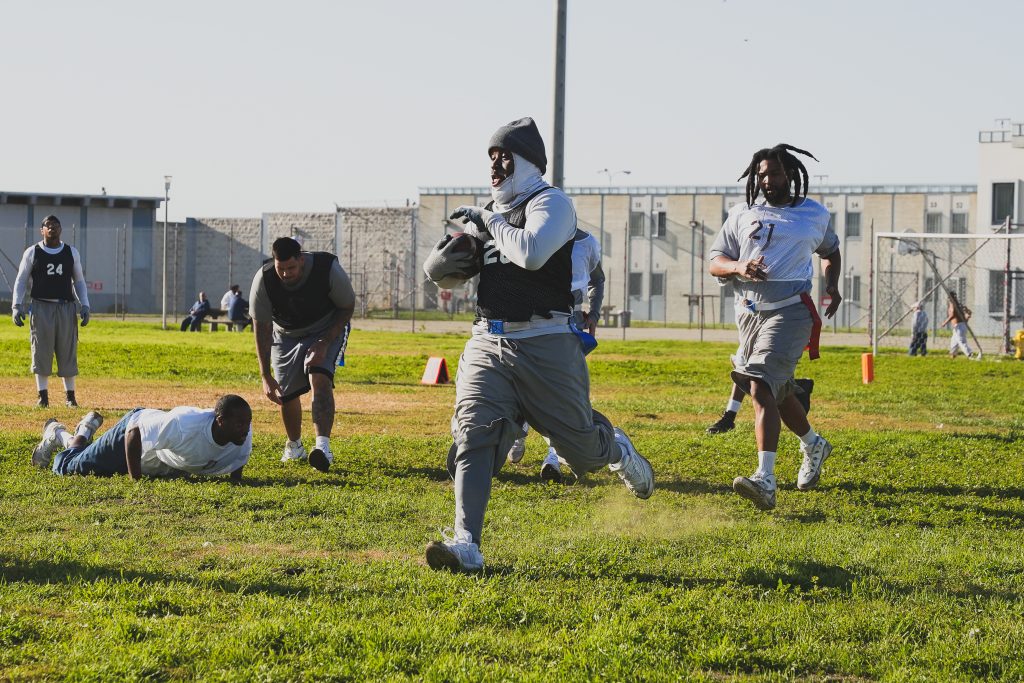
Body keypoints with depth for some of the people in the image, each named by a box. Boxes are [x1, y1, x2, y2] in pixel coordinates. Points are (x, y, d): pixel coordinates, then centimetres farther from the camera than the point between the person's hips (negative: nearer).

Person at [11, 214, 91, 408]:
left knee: (68, 351, 1)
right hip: (41, 307, -1)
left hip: (66, 307, 1)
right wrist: (17, 306, -6)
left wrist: (84, 305, 2)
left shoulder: (72, 252, 9)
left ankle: (70, 395, 9)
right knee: (41, 351, -1)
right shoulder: (32, 253, 4)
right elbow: (21, 281, 5)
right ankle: (43, 395, 5)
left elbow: (79, 281, 14)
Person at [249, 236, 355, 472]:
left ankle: (323, 447, -36)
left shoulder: (328, 269, -31)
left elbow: (347, 308, -14)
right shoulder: (263, 280, -27)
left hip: (327, 331, -2)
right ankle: (294, 447, 27)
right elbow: (262, 329, -19)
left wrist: (324, 343, -24)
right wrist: (266, 376, -23)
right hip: (286, 335, 2)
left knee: (320, 380, -25)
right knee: (287, 394, 0)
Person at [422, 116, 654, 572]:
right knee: (474, 435, -14)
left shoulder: (550, 203, -5)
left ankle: (617, 449, 44)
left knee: (582, 444, 6)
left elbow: (532, 253, -25)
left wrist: (490, 223, -11)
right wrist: (452, 252, -1)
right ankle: (466, 546, -22)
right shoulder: (489, 214, 18)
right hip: (487, 344, 5)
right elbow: (437, 269, 23)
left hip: (544, 344, -5)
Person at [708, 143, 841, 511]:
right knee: (779, 393, 16)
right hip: (750, 312, 5)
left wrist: (832, 285, 9)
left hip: (790, 311, -4)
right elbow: (715, 262, 7)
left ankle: (765, 480, -30)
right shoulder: (742, 214, 9)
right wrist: (739, 267, -15)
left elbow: (830, 251, 26)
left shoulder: (814, 215, 7)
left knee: (761, 388, -22)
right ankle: (814, 446, 46)